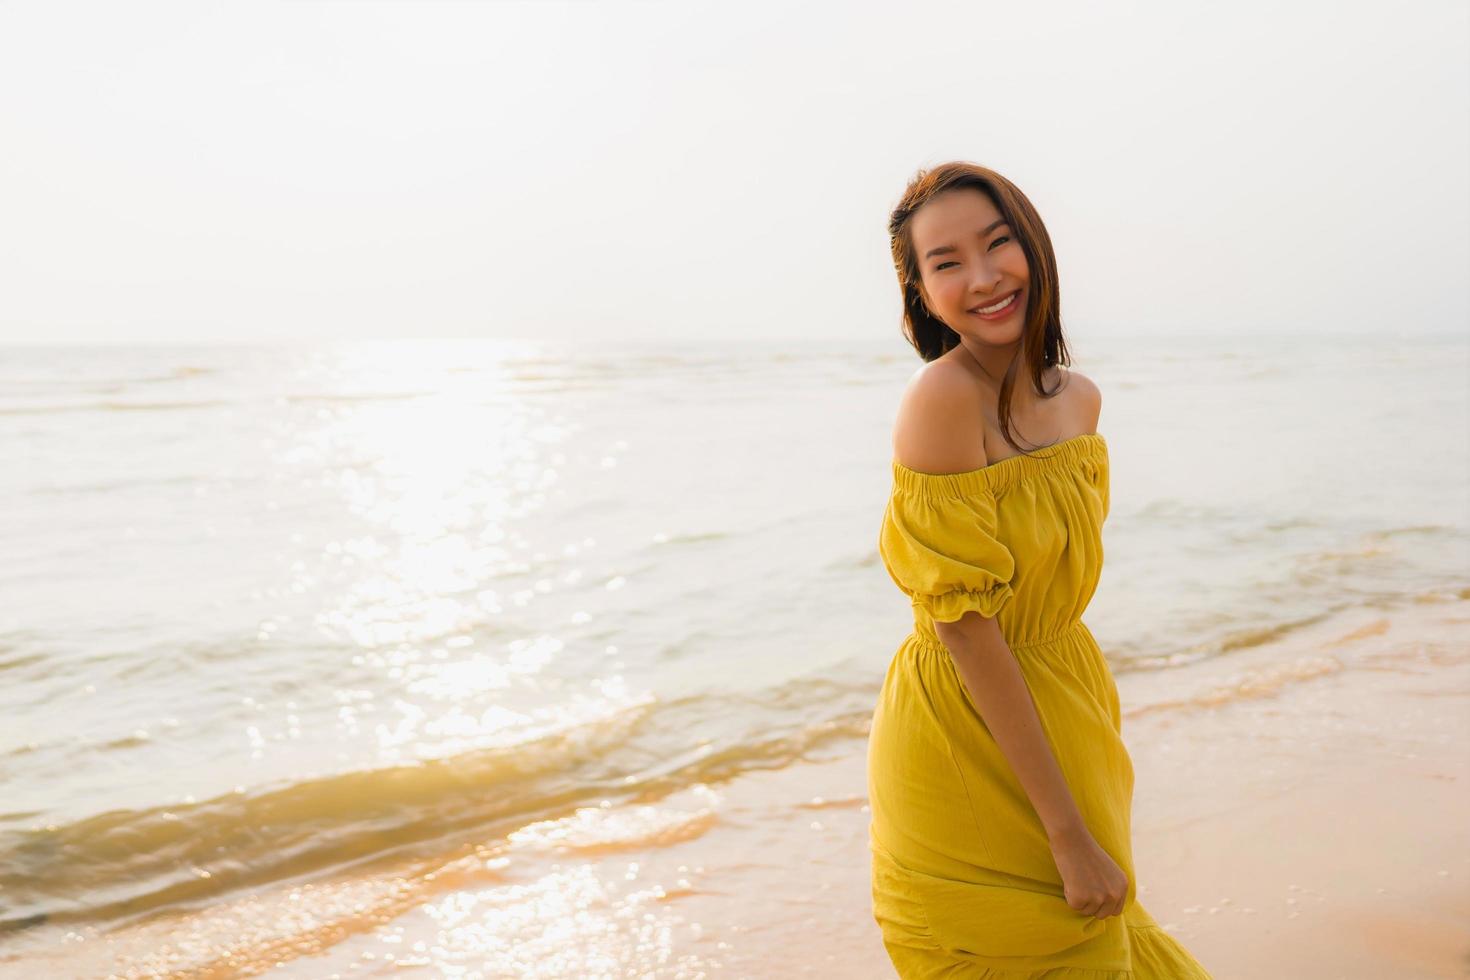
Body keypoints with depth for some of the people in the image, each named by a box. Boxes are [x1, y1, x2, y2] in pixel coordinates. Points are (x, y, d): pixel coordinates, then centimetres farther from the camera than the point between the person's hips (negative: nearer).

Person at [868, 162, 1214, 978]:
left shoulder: (1080, 398, 0)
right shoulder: (942, 396, -22)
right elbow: (965, 625, -23)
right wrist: (1069, 833, -21)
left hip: (1060, 721, 7)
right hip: (968, 743, -7)